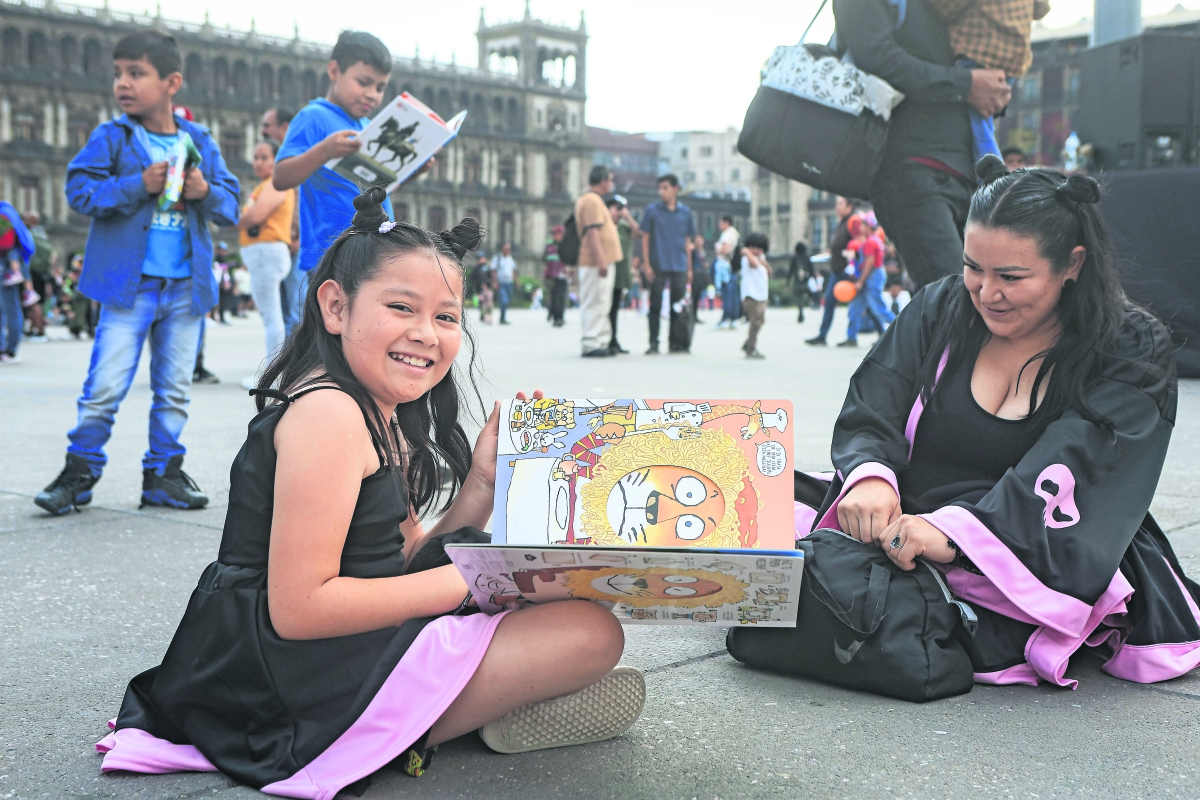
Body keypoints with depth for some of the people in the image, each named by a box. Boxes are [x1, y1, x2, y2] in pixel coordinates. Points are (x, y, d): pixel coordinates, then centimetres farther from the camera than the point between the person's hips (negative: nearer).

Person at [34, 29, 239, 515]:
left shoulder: (201, 142, 9)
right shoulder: (111, 138, 0)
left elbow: (231, 205, 9)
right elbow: (80, 191, -8)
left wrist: (206, 192, -12)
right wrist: (140, 185, -18)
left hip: (186, 287, 3)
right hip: (129, 284, -3)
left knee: (175, 389, 9)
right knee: (105, 385, -5)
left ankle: (163, 474, 20)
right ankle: (80, 471, 9)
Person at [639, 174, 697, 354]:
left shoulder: (685, 212, 7)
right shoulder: (652, 210, 1)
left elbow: (687, 241, 12)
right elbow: (645, 238, 2)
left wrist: (689, 268, 9)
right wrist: (646, 264, -6)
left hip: (679, 266, 2)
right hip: (658, 265, -2)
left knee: (678, 307, 6)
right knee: (655, 305, 1)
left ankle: (676, 342, 14)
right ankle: (653, 344, 5)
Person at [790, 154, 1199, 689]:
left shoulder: (1133, 352, -3)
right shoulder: (940, 310, 7)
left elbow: (1064, 480, -20)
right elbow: (868, 418, -3)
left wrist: (955, 531, -38)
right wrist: (868, 477, -28)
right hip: (911, 525, 3)